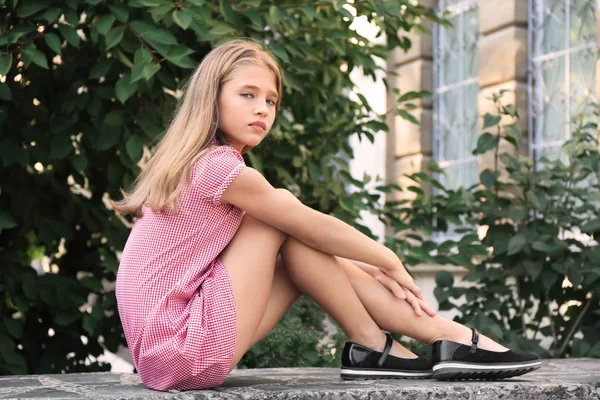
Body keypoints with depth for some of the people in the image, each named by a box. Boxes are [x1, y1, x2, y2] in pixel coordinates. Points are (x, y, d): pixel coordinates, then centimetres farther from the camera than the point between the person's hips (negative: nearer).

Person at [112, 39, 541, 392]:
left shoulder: (201, 165, 15)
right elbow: (315, 227, -7)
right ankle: (370, 346, 3)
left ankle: (446, 335, 7)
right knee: (287, 212, -8)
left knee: (305, 251, 8)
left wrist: (373, 267, 14)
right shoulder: (221, 167, -15)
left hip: (166, 352, 9)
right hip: (182, 352, -9)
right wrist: (388, 260, 7)